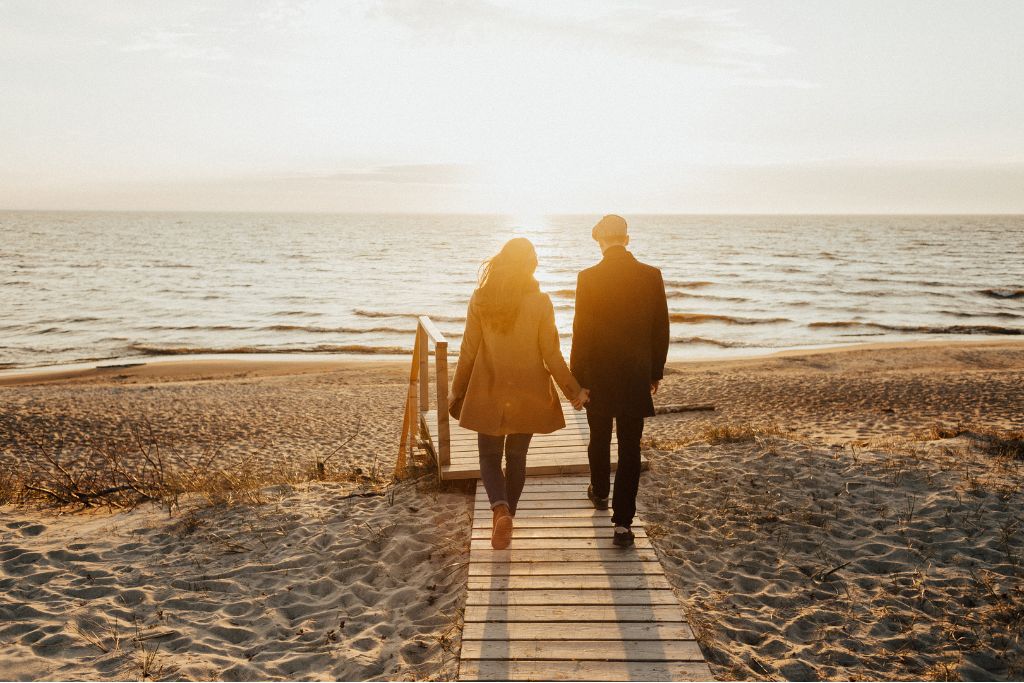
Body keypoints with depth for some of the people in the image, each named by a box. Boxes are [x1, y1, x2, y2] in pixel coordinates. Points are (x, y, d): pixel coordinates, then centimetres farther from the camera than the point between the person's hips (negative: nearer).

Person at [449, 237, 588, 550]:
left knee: (489, 456, 12)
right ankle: (506, 516, 23)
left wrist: (458, 392, 9)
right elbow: (551, 354, -7)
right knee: (516, 457, 16)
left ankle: (500, 509, -13)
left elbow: (468, 351, -3)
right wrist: (573, 390, 6)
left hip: (488, 394, 0)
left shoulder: (480, 299, -7)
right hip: (527, 395, 0)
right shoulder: (540, 302, -10)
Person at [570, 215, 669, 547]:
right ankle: (623, 522, 2)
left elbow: (580, 332, -10)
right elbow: (661, 330, 2)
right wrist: (655, 372, 13)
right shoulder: (651, 276, -3)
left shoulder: (589, 278, -11)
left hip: (598, 374, -1)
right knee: (630, 448, 4)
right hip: (636, 376, 1)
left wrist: (576, 378, -2)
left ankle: (600, 493, 43)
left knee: (600, 438, 20)